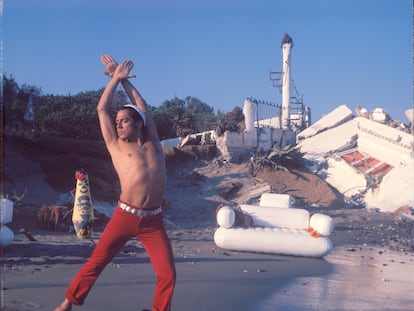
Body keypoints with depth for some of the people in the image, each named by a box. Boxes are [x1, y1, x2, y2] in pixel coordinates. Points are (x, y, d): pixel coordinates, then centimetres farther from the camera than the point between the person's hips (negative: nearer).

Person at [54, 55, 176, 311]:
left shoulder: (153, 143, 14)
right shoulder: (116, 145, 10)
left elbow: (142, 106, 19)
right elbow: (102, 109, 8)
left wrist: (124, 79, 26)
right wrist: (116, 78, 14)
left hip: (153, 221, 2)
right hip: (124, 216, -1)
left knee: (168, 273, -5)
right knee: (96, 263, 3)